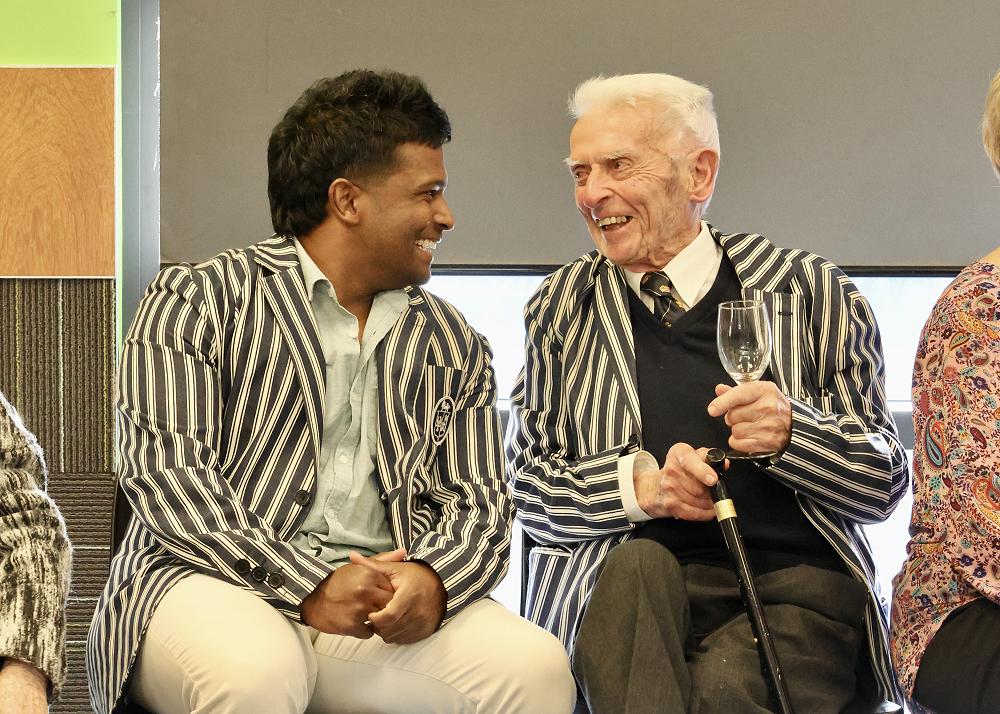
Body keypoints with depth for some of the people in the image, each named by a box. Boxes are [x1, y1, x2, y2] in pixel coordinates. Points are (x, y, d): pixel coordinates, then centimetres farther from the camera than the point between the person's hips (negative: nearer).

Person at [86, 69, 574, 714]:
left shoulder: (454, 346, 20)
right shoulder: (198, 301, 5)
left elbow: (479, 505, 11)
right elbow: (166, 472, -7)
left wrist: (431, 579, -14)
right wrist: (308, 583, -19)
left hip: (390, 604, 4)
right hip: (216, 584, -3)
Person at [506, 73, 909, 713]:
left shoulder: (812, 293, 9)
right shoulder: (561, 309, 14)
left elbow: (885, 484, 8)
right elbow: (526, 487, 9)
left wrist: (790, 431, -13)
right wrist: (638, 482, -11)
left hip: (795, 580, -2)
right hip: (623, 587, 2)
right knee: (637, 565, -34)